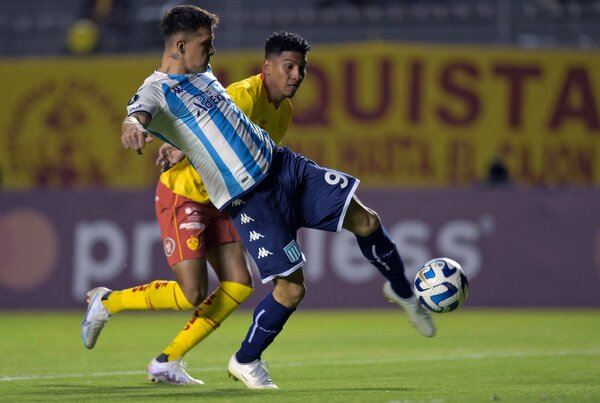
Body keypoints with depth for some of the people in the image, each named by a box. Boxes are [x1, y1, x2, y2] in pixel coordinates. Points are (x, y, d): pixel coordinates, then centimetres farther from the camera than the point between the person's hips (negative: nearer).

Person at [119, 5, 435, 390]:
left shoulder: (202, 74, 12)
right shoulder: (158, 90, -14)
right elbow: (140, 111, -39)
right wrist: (132, 125, -59)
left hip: (282, 165, 8)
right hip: (249, 199, -8)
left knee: (365, 220, 2)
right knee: (291, 286, -11)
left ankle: (402, 291, 29)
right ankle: (246, 362, 12)